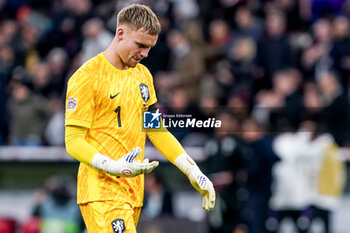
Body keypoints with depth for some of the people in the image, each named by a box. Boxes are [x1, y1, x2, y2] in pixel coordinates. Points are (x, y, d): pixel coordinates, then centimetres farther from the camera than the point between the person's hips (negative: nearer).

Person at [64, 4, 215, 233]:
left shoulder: (143, 74, 17)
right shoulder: (87, 77, -8)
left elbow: (156, 130, 24)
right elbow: (73, 142, -12)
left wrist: (193, 172, 15)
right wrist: (114, 167, -27)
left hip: (134, 193, 8)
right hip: (102, 193, -8)